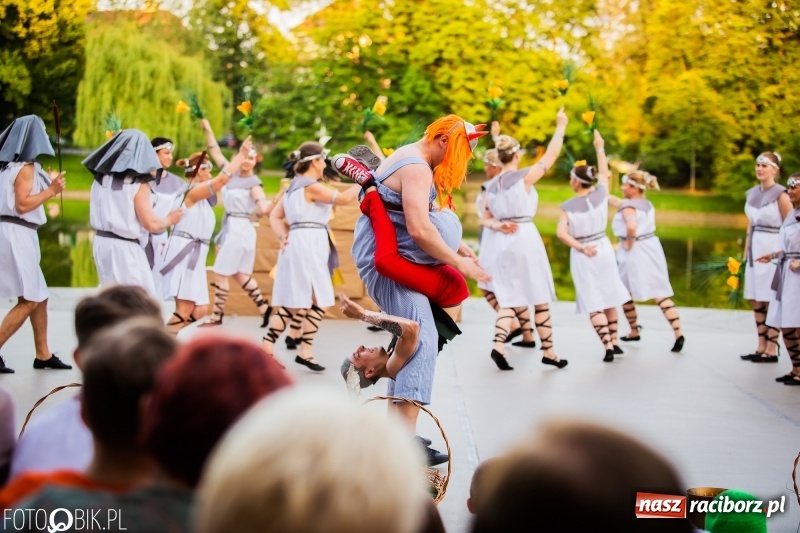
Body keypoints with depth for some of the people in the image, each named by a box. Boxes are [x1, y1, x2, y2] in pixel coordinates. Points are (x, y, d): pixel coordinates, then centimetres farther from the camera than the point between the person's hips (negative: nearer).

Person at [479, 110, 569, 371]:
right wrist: (560, 127, 9)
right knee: (540, 299, 5)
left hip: (502, 243, 5)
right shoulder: (524, 176, -9)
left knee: (509, 298, 9)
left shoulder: (491, 185, 8)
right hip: (525, 239, -5)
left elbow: (485, 219, 10)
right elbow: (550, 156, 0)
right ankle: (548, 351, 11)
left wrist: (498, 226, -5)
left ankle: (498, 345, -11)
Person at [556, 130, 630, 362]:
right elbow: (604, 172, 12)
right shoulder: (600, 194, -6)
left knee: (593, 304, -1)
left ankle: (608, 347, -9)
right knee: (609, 298, 17)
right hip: (603, 249, 3)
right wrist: (600, 147, 23)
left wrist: (580, 247, -19)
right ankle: (614, 342, 26)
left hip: (583, 256, -3)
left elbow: (561, 233, -24)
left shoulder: (568, 206, -13)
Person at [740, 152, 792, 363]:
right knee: (755, 301, 9)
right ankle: (761, 347, 18)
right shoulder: (753, 193, 11)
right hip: (755, 249, 7)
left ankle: (771, 350, 3)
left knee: (771, 301, -4)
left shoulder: (780, 194, -9)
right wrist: (746, 252, 15)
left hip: (773, 249, -7)